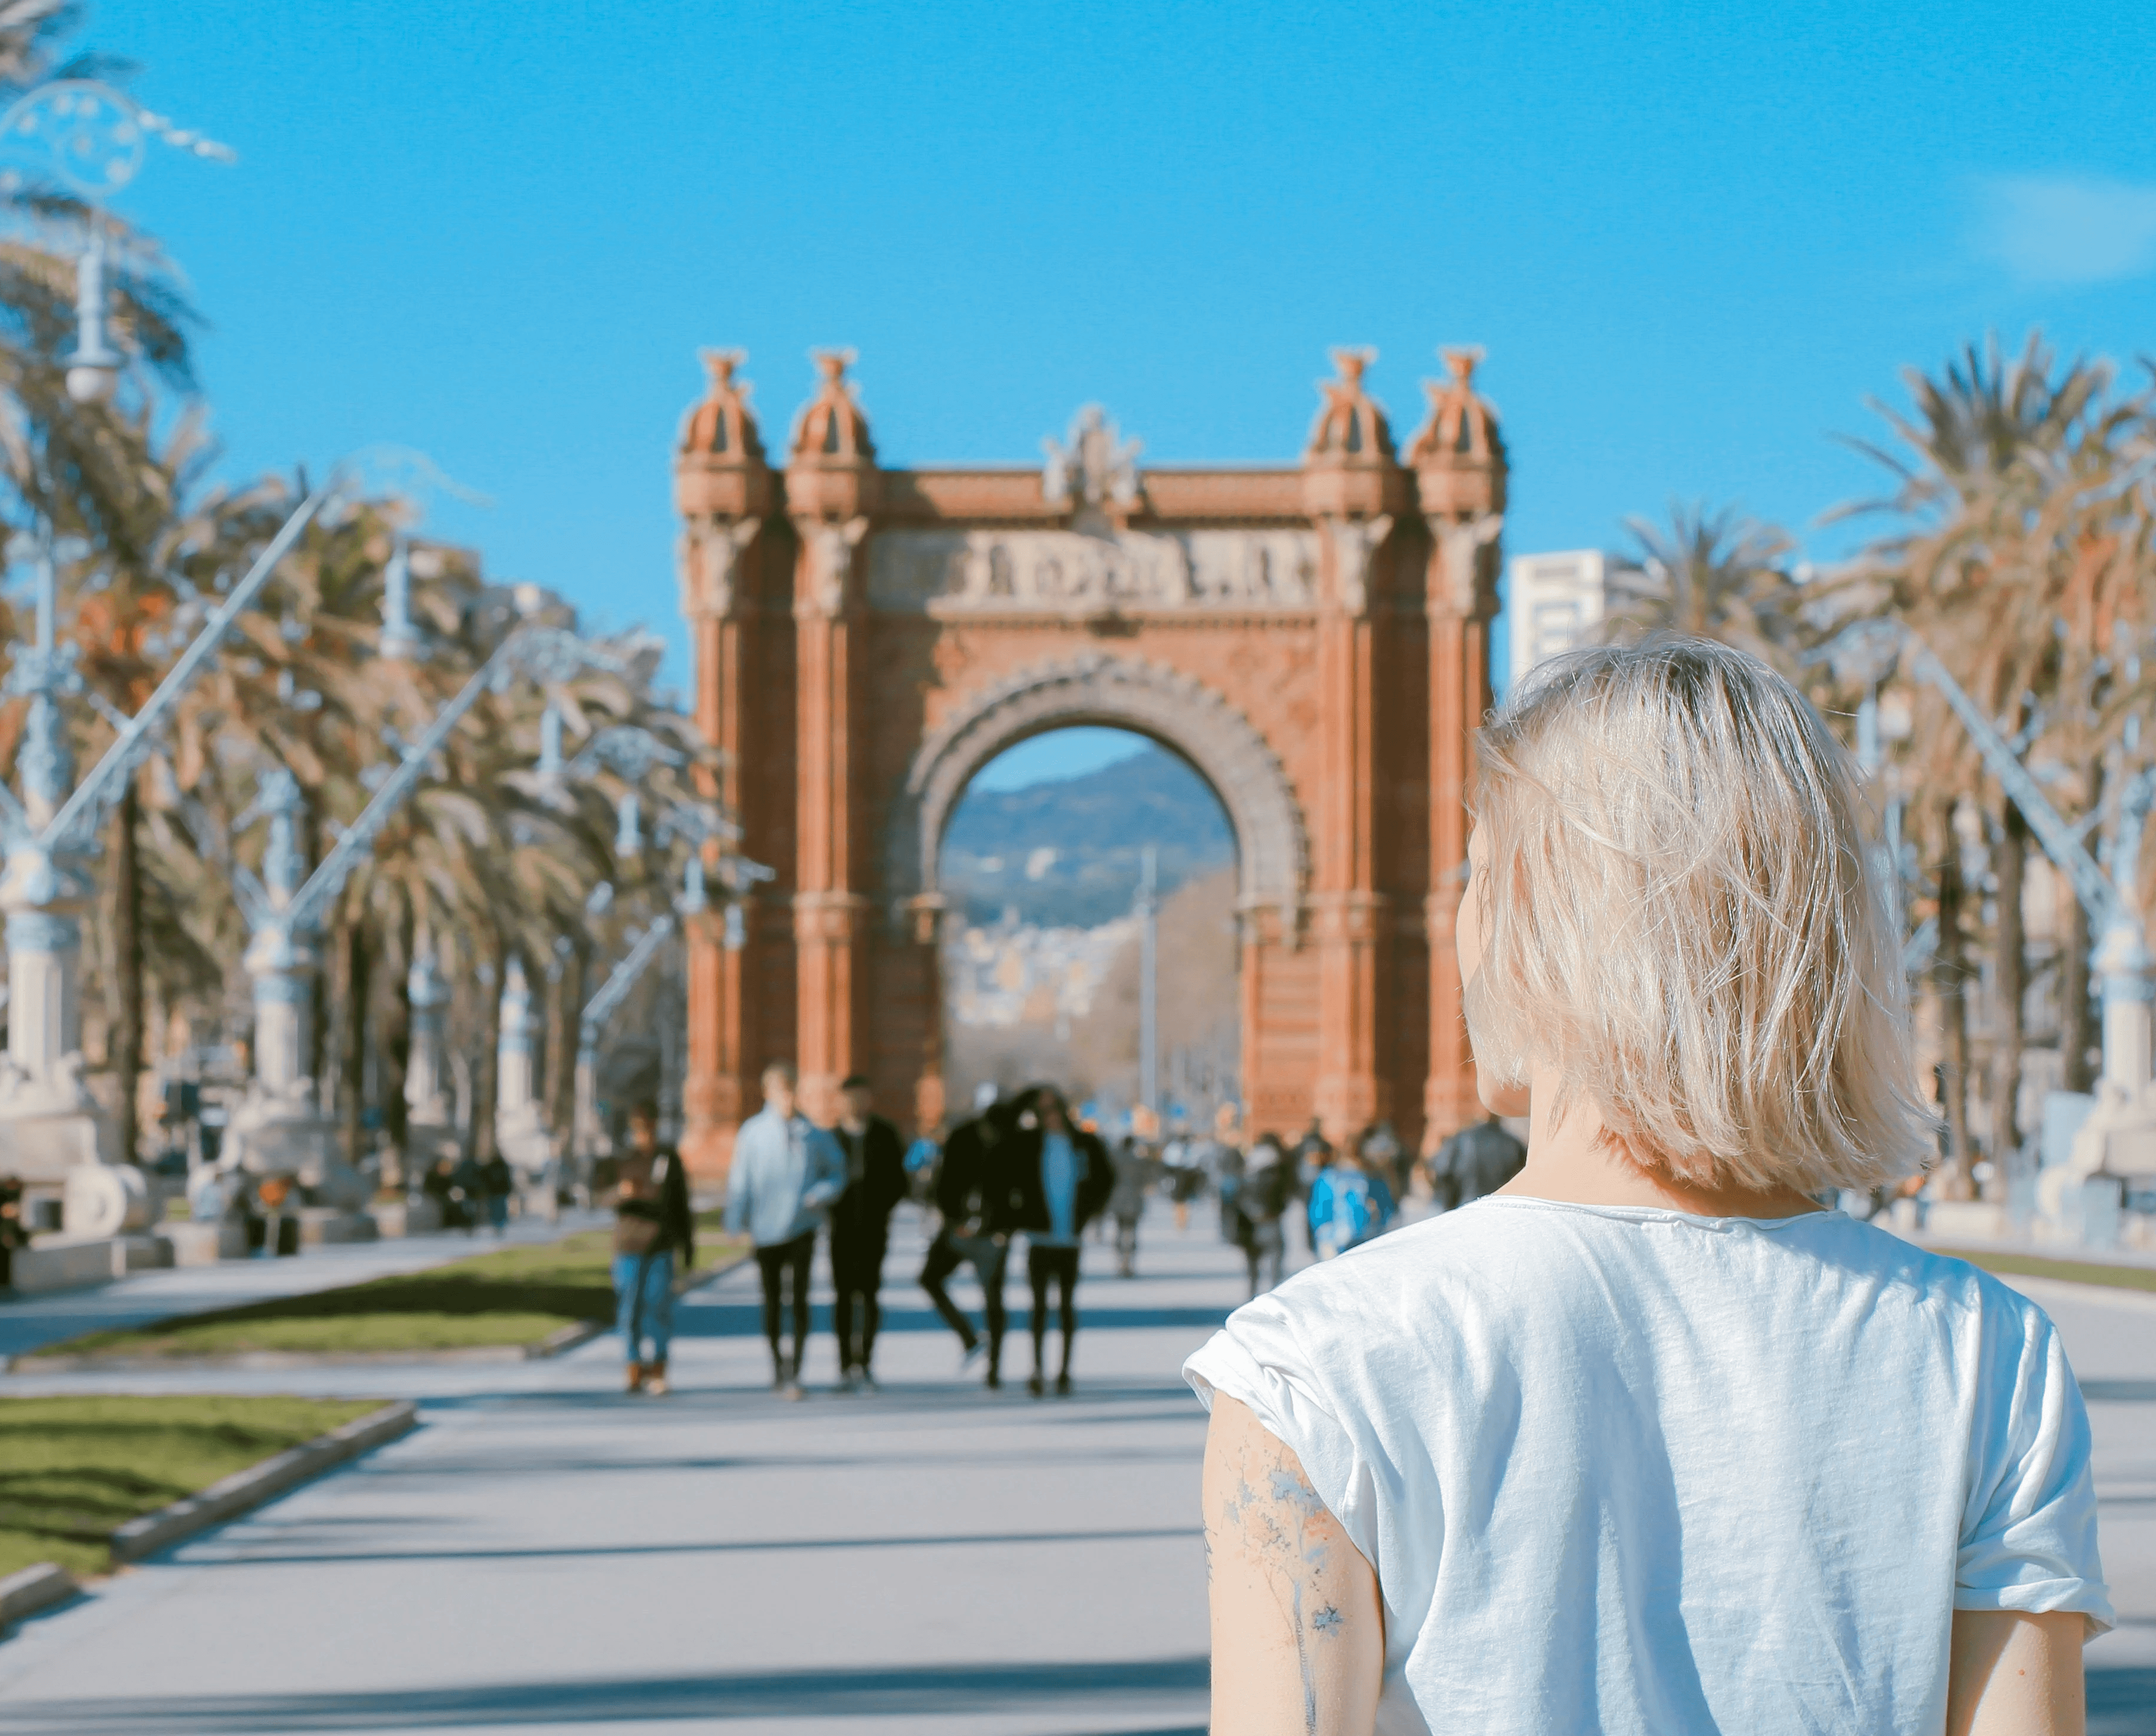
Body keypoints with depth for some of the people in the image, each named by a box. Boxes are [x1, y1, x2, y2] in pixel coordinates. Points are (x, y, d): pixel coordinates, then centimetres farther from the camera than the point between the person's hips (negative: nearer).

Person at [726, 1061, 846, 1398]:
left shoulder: (814, 1135, 0)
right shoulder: (753, 1132, -3)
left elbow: (837, 1172, 11)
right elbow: (740, 1180, -2)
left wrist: (822, 1194, -9)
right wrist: (738, 1226, -6)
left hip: (801, 1228, 0)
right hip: (766, 1231, 0)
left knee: (800, 1298, -9)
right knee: (772, 1299, 12)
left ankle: (795, 1371, -7)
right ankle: (777, 1361, 29)